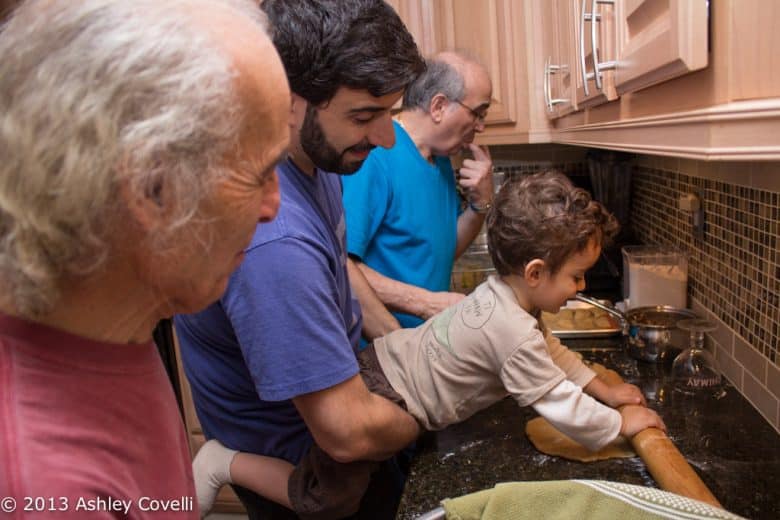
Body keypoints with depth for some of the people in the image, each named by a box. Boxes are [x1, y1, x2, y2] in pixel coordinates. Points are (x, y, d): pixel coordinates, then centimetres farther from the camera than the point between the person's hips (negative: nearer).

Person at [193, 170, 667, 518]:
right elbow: (564, 409, -17)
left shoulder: (503, 293, 4)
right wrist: (622, 424, 0)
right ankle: (227, 463, 9)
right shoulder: (515, 332, -25)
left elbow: (550, 349, 20)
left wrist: (601, 389, 21)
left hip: (382, 363, 9)